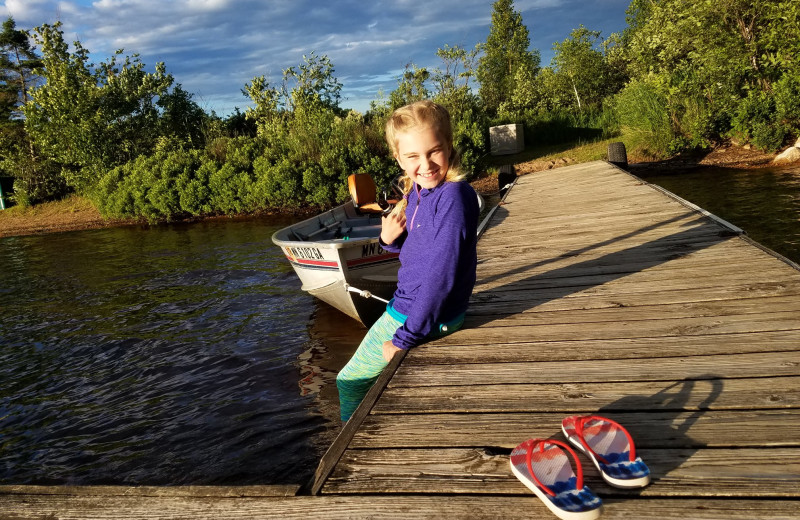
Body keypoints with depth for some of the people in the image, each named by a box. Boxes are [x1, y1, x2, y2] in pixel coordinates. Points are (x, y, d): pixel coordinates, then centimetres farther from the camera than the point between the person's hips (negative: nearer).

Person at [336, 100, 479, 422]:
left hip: (429, 316, -9)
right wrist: (391, 239, -9)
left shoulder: (453, 196, -26)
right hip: (406, 304, 9)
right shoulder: (416, 192, 1)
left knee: (350, 381, 6)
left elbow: (441, 274, -27)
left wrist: (406, 337, -22)